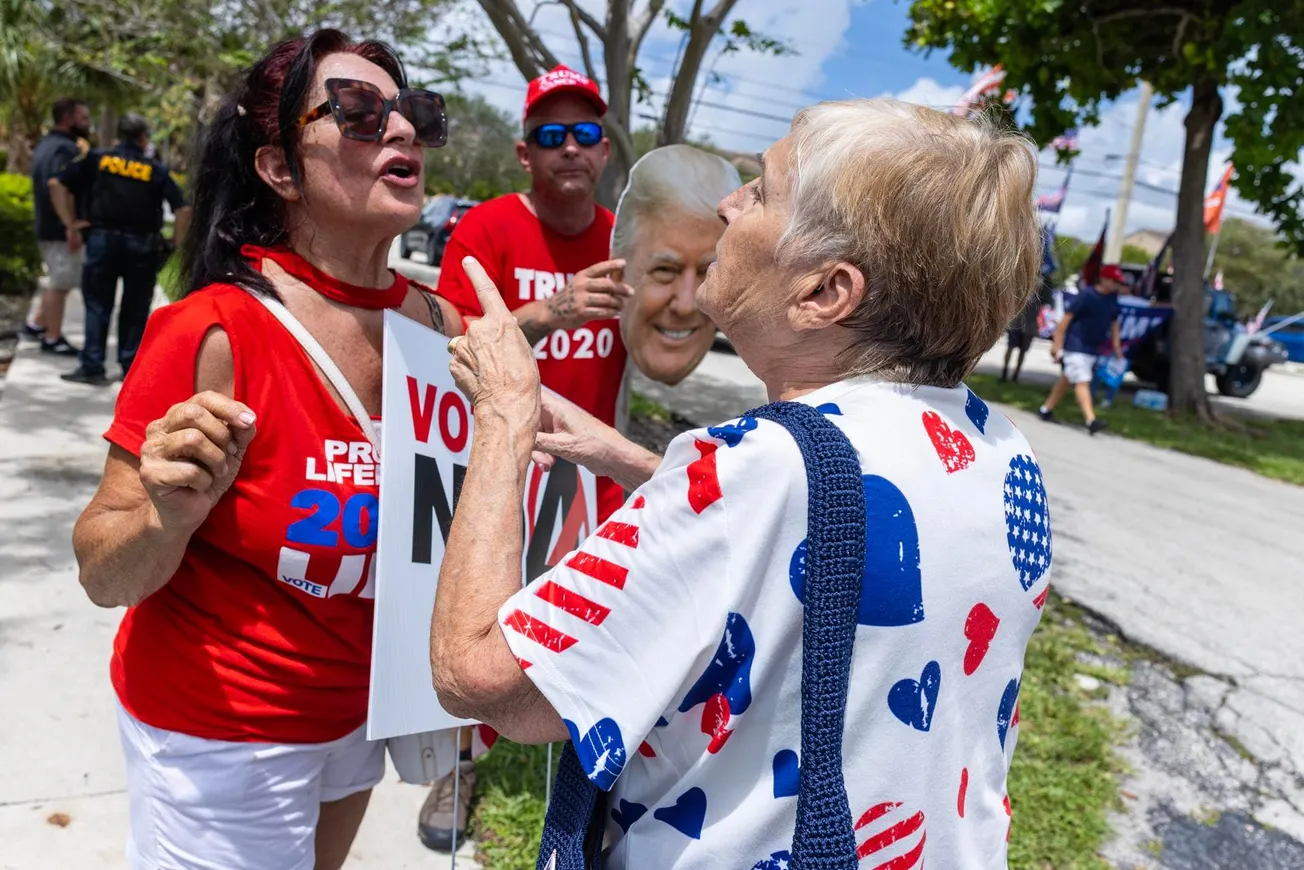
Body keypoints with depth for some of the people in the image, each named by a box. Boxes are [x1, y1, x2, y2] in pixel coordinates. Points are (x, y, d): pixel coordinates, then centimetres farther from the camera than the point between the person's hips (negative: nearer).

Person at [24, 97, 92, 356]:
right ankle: (53, 339, 5)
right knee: (60, 284, -2)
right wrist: (72, 226, -27)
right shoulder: (66, 148, -17)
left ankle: (36, 324, 27)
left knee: (58, 281, 22)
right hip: (61, 229, -10)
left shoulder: (45, 145, 17)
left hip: (47, 226, 10)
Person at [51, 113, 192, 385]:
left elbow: (57, 184, 1)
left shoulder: (96, 159, 7)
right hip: (142, 245, 0)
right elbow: (183, 209, -4)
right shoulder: (156, 170, 4)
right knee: (135, 309, 10)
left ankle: (92, 368, 5)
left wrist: (70, 224, 3)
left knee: (98, 305, 7)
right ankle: (130, 368, 14)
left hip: (103, 239, 1)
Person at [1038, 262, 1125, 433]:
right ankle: (1091, 419, -19)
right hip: (1075, 346, -8)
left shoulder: (1113, 298, 8)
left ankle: (1046, 409, 25)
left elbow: (1114, 322, 19)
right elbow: (1067, 317, -16)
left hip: (1092, 348, 8)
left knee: (1067, 379, 14)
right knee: (1082, 382, -12)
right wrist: (1057, 344, -19)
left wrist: (1116, 345, 17)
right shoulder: (1085, 295, -15)